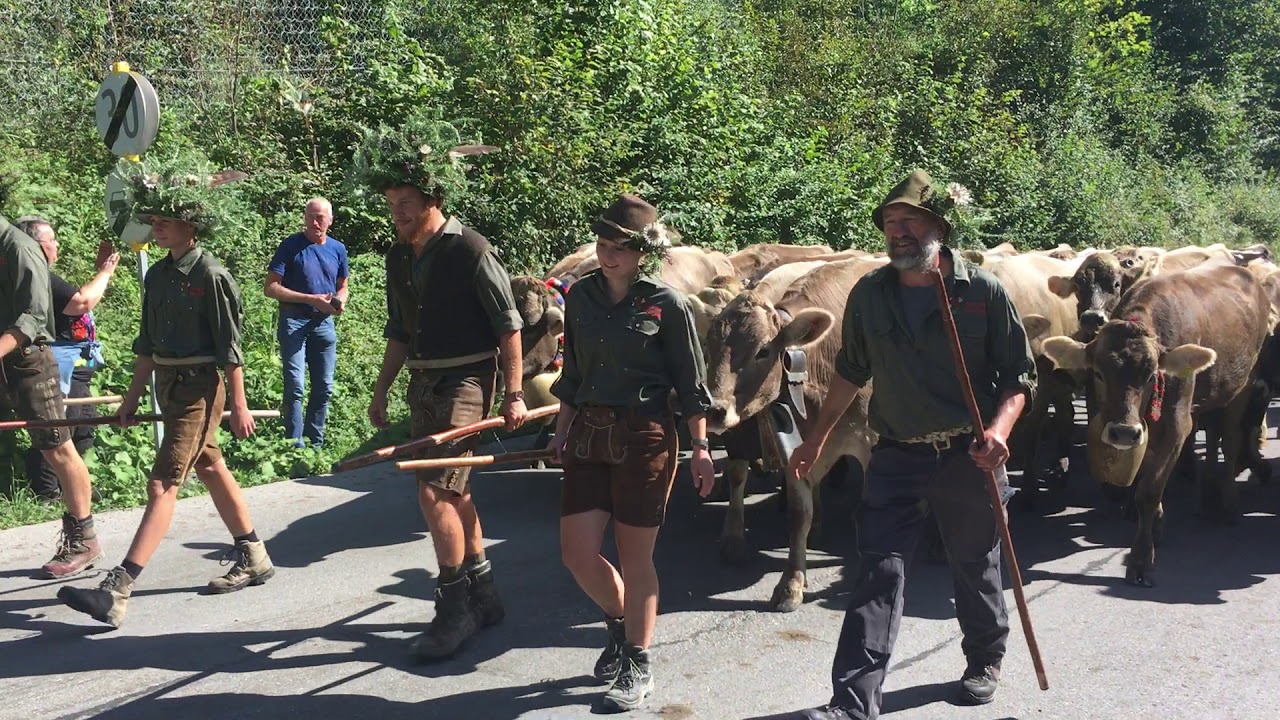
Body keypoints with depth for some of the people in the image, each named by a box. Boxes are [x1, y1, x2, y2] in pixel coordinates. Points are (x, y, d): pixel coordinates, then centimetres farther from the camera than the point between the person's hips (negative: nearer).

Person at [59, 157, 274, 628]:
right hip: (169, 388, 9)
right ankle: (253, 558, 29)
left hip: (199, 389, -9)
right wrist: (133, 397, 14)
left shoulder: (210, 275, -13)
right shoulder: (158, 275, 9)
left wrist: (239, 405, -13)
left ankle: (116, 590, -13)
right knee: (211, 470, 16)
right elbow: (148, 343, 15)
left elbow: (229, 347, -13)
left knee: (163, 484, -10)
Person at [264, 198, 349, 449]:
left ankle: (315, 444, 21)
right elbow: (271, 288, -9)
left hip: (324, 323, 5)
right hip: (294, 322, -5)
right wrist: (311, 299, -16)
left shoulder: (338, 249, 8)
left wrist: (339, 302, -5)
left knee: (324, 387, 8)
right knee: (295, 387, -9)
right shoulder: (291, 246, -6)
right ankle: (296, 447, -3)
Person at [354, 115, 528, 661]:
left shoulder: (470, 250, -11)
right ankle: (482, 594, 26)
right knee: (454, 492, 13)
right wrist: (381, 391, 16)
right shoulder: (398, 257, 10)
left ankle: (454, 608, 0)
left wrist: (513, 394, -13)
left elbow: (509, 326, -10)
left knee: (435, 493, -13)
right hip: (422, 384, 8)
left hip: (465, 383, -8)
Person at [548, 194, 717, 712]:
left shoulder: (667, 305, -7)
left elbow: (691, 383, -3)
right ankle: (619, 622, 33)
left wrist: (700, 447, -4)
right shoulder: (581, 296, 6)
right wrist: (561, 433, 14)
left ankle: (638, 666, 20)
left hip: (645, 437, -5)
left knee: (635, 557, 3)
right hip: (588, 436, 5)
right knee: (577, 552, 2)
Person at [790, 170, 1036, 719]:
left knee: (974, 566, 14)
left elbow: (1019, 376, -3)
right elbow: (850, 373, 14)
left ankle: (984, 663, 40)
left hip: (968, 455, -1)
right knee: (878, 571, -5)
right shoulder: (869, 295, 2)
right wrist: (816, 439, 16)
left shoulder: (983, 291, -7)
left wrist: (999, 429, -21)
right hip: (896, 456, 2)